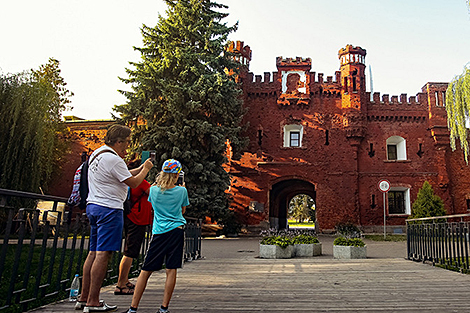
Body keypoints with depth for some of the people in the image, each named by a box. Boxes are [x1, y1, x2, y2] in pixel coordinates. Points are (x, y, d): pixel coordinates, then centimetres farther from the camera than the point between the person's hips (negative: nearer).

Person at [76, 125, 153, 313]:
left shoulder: (96, 154, 17)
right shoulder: (113, 159, -15)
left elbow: (122, 175, 22)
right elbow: (133, 182, -11)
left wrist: (140, 168, 17)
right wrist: (146, 169, 4)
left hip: (93, 206, 10)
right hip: (109, 209, -10)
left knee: (93, 253, 13)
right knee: (103, 254, -6)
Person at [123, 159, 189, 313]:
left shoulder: (154, 190, -1)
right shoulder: (181, 191, -3)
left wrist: (160, 181, 24)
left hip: (159, 232, 1)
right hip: (177, 231, -1)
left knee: (146, 270, 6)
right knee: (171, 270, 3)